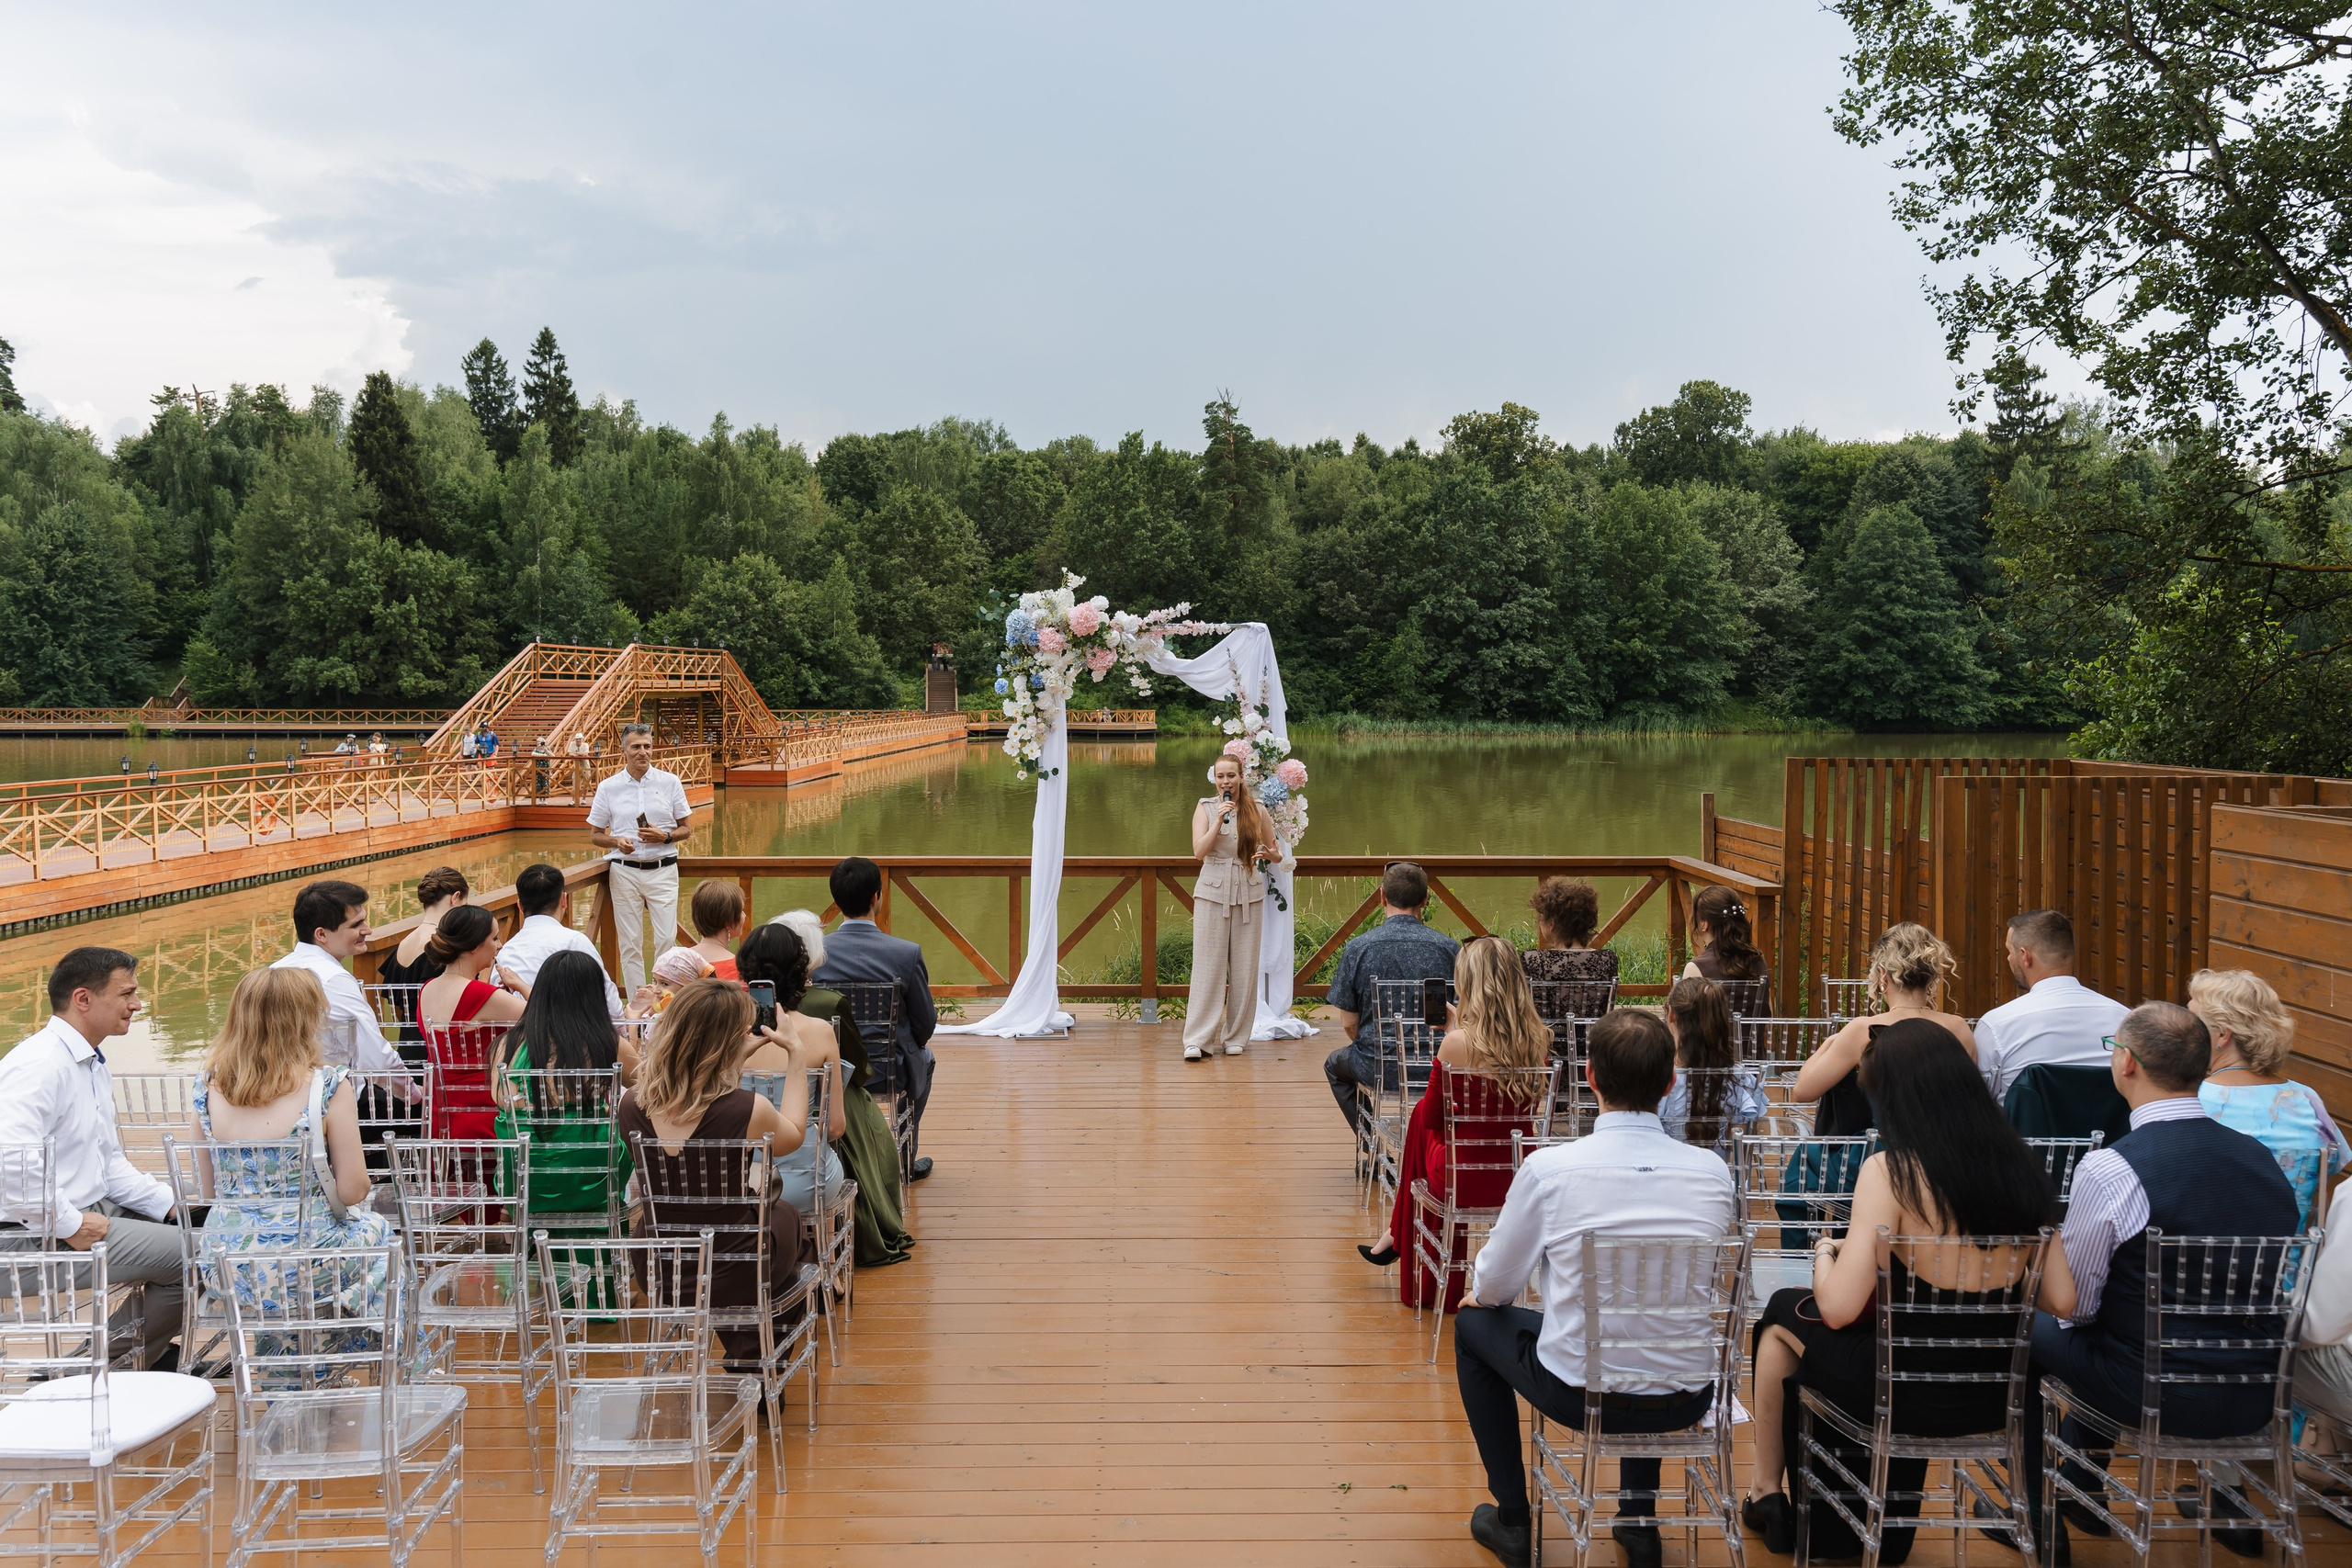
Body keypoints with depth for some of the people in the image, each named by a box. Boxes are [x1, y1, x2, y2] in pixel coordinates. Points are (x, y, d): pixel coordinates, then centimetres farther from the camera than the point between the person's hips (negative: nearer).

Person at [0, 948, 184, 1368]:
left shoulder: (93, 1065, 15)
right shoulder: (41, 1064, -19)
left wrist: (170, 1204, 5)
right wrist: (70, 1227, -24)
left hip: (88, 1210, 11)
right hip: (37, 1236, -10)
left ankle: (152, 1355, 20)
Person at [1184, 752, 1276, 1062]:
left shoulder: (1257, 810, 6)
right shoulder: (1205, 808, 3)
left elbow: (1276, 851, 14)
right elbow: (1199, 850, -8)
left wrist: (1271, 854, -9)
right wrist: (1219, 819, -16)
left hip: (1249, 894, 2)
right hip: (1213, 893, -2)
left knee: (1244, 966, 4)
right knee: (1208, 964, -6)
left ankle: (1237, 1037, 14)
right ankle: (1198, 1039, -6)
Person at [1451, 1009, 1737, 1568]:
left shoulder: (1549, 1168, -16)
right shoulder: (1712, 1170, -7)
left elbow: (1494, 1285, -4)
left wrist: (1480, 1293, 22)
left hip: (1581, 1394, -3)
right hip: (1687, 1403, 4)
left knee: (1473, 1323, 24)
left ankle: (1512, 1521, 27)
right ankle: (1638, 1519, 39)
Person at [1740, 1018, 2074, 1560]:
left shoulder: (1890, 1170, -21)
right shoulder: (2021, 1167, -5)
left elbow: (1838, 1309, -22)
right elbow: (2061, 1300, 0)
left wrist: (1823, 1253, -1)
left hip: (1910, 1395, -5)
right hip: (1993, 1398, 5)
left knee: (1783, 1314, 21)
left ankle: (1765, 1491, 37)